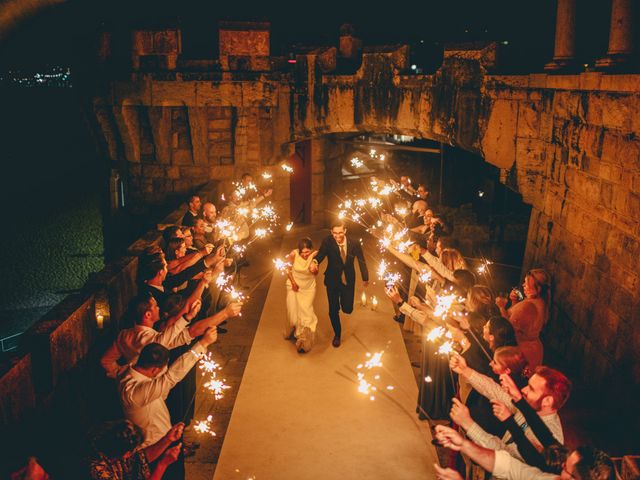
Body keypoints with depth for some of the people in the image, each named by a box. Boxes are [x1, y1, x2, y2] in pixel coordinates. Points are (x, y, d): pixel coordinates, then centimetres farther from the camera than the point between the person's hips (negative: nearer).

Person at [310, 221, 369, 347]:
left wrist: (365, 278, 8)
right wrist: (314, 262, -58)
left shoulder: (354, 243, -18)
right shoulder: (327, 242, -22)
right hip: (332, 281, 0)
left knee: (347, 309, 2)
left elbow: (361, 260, -4)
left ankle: (343, 300, 41)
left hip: (348, 280, 1)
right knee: (333, 310, 6)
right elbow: (320, 255, -33)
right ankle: (337, 334, 33)